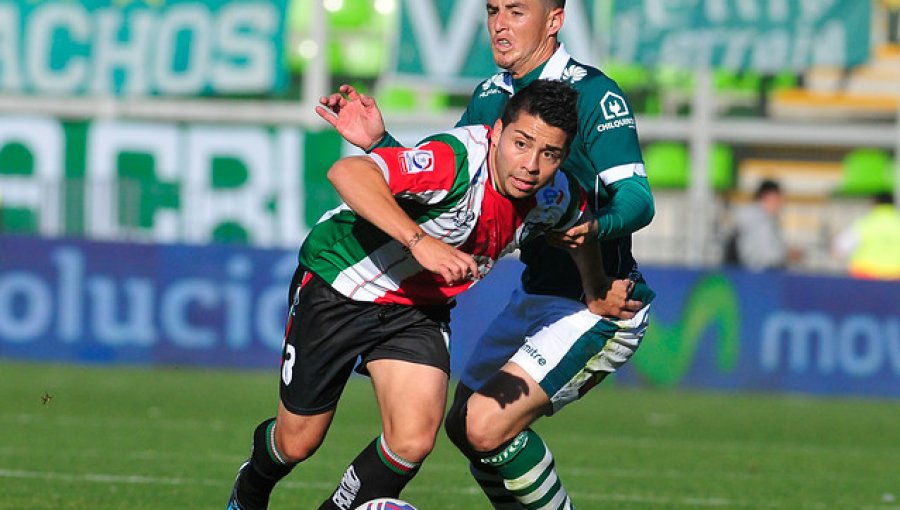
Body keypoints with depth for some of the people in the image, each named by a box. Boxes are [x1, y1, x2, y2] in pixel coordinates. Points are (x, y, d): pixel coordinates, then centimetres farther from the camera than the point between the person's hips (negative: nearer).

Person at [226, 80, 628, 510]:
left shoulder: (557, 198, -13)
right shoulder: (459, 161, -36)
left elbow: (582, 225, 14)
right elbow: (347, 173, -49)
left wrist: (596, 290, 6)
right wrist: (419, 240, -56)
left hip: (420, 309, 5)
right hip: (338, 284, -5)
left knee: (413, 442, -17)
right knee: (298, 442, 7)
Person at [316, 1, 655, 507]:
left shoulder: (594, 95, -17)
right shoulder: (490, 95, 7)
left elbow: (636, 197, -24)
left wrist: (594, 226, -45)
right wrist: (379, 142, -2)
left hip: (602, 305, -9)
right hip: (538, 295, 9)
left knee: (489, 426, -21)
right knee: (464, 425, 16)